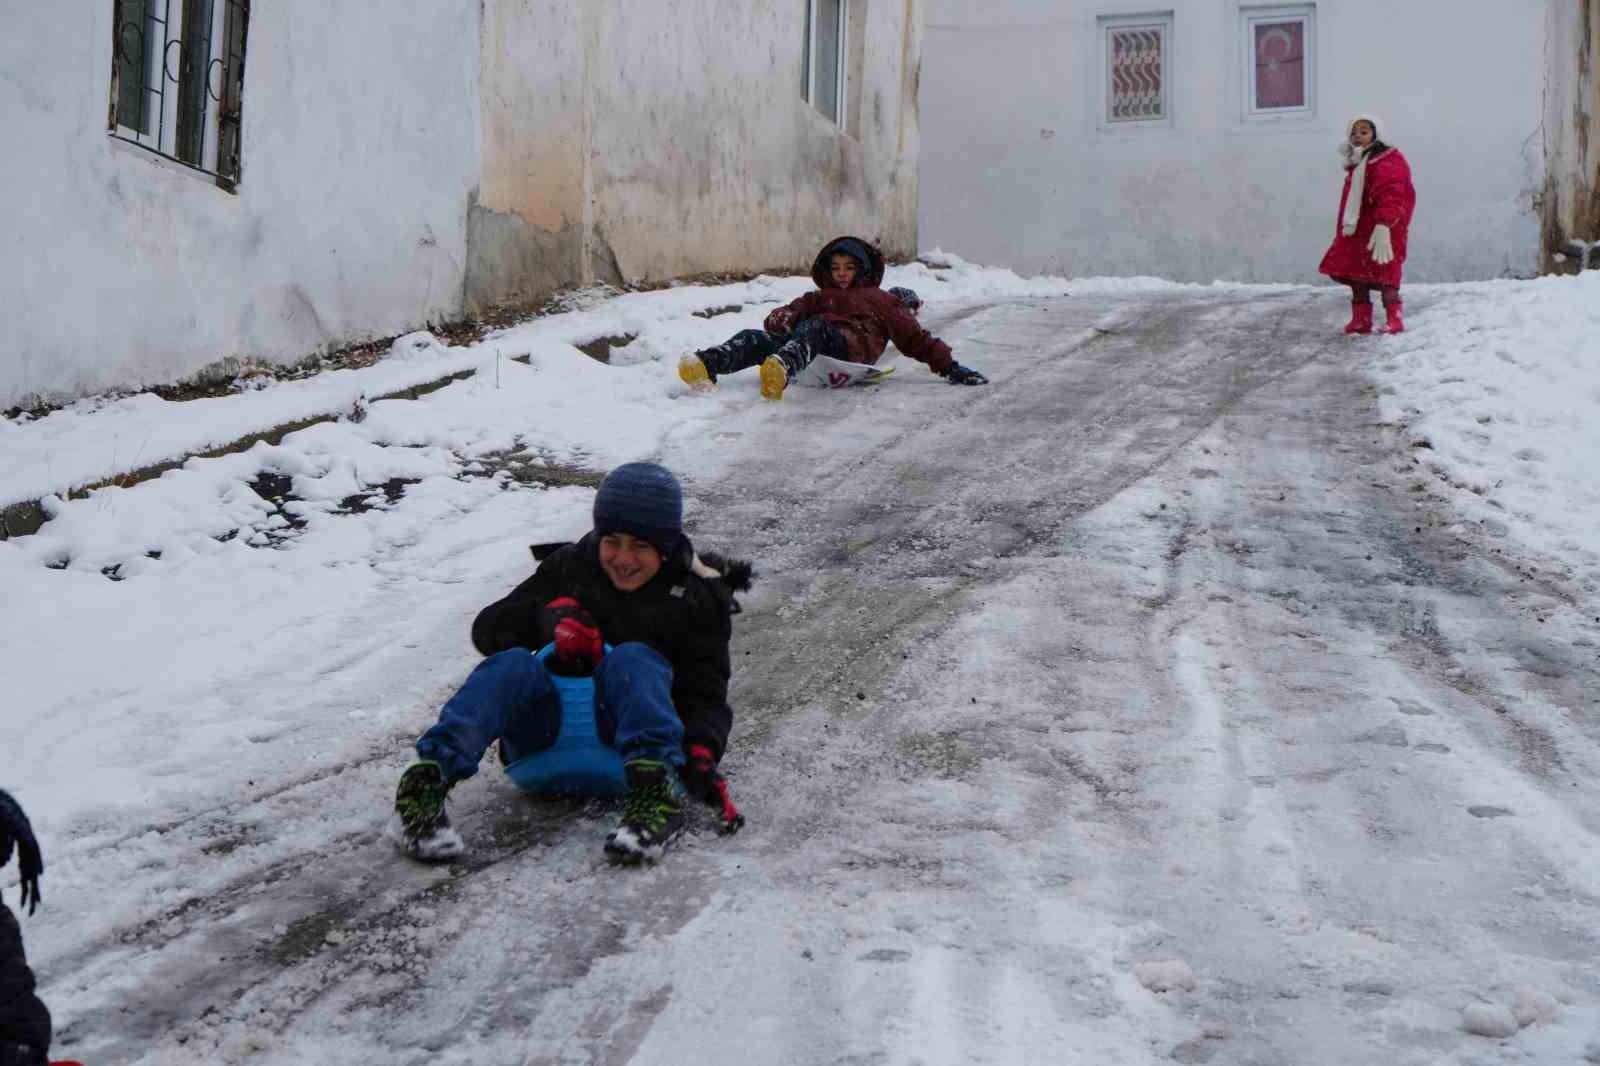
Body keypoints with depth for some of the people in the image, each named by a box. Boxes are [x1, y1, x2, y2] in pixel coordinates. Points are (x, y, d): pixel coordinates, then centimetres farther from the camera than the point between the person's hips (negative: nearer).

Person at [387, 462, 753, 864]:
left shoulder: (698, 599, 7)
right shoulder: (569, 568, 11)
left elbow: (704, 693, 1)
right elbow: (487, 627, 5)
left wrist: (701, 753, -21)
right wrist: (549, 616, -16)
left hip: (627, 738, -2)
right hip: (547, 738, 2)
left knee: (632, 658, -30)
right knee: (513, 664, -29)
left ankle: (655, 790, -50)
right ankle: (426, 782, -46)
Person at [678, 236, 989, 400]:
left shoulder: (881, 300, 30)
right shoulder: (819, 298, 39)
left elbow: (916, 338, 25)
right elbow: (793, 310, 21)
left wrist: (949, 366, 16)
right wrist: (782, 319, -5)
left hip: (851, 346, -4)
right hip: (807, 346, 5)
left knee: (814, 328, -38)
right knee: (756, 337, -21)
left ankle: (782, 369, -71)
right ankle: (707, 365, -49)